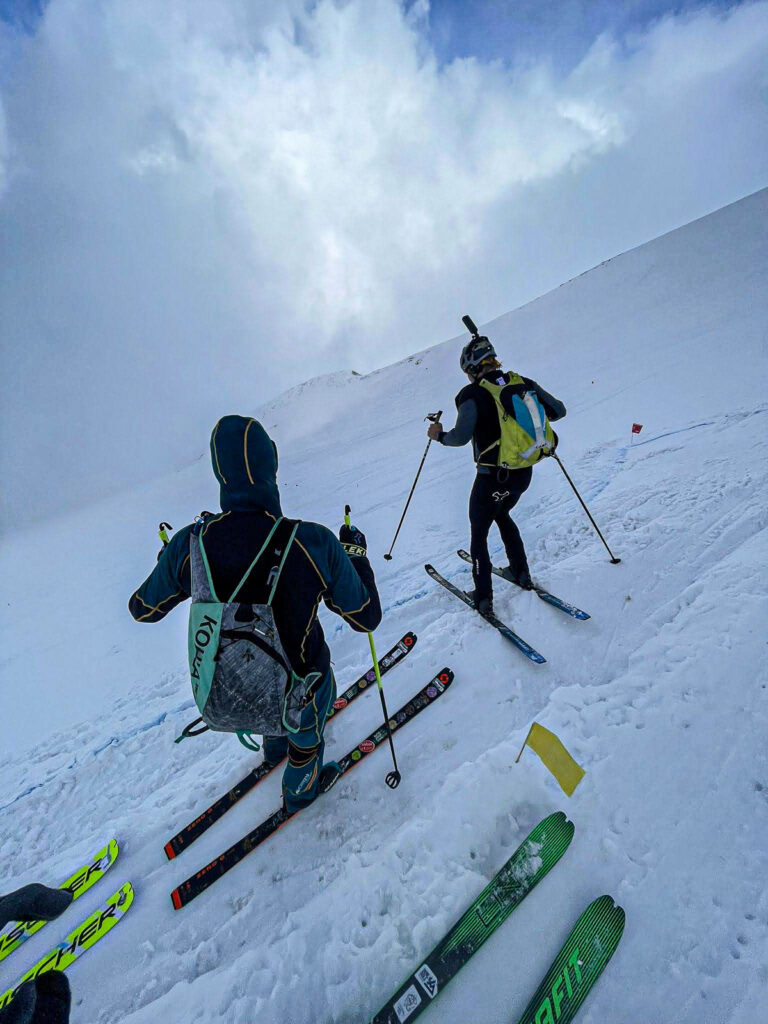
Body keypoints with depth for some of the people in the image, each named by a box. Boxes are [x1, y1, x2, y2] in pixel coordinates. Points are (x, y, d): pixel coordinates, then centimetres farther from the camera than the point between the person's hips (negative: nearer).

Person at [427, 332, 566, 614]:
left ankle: (483, 598, 16)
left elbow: (461, 436, -23)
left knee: (479, 533, 13)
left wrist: (439, 435, -3)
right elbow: (559, 410, 9)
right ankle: (521, 574, 37)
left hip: (493, 477, -6)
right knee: (502, 516, 32)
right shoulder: (523, 383, 4)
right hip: (525, 474, 6)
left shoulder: (473, 394, -13)